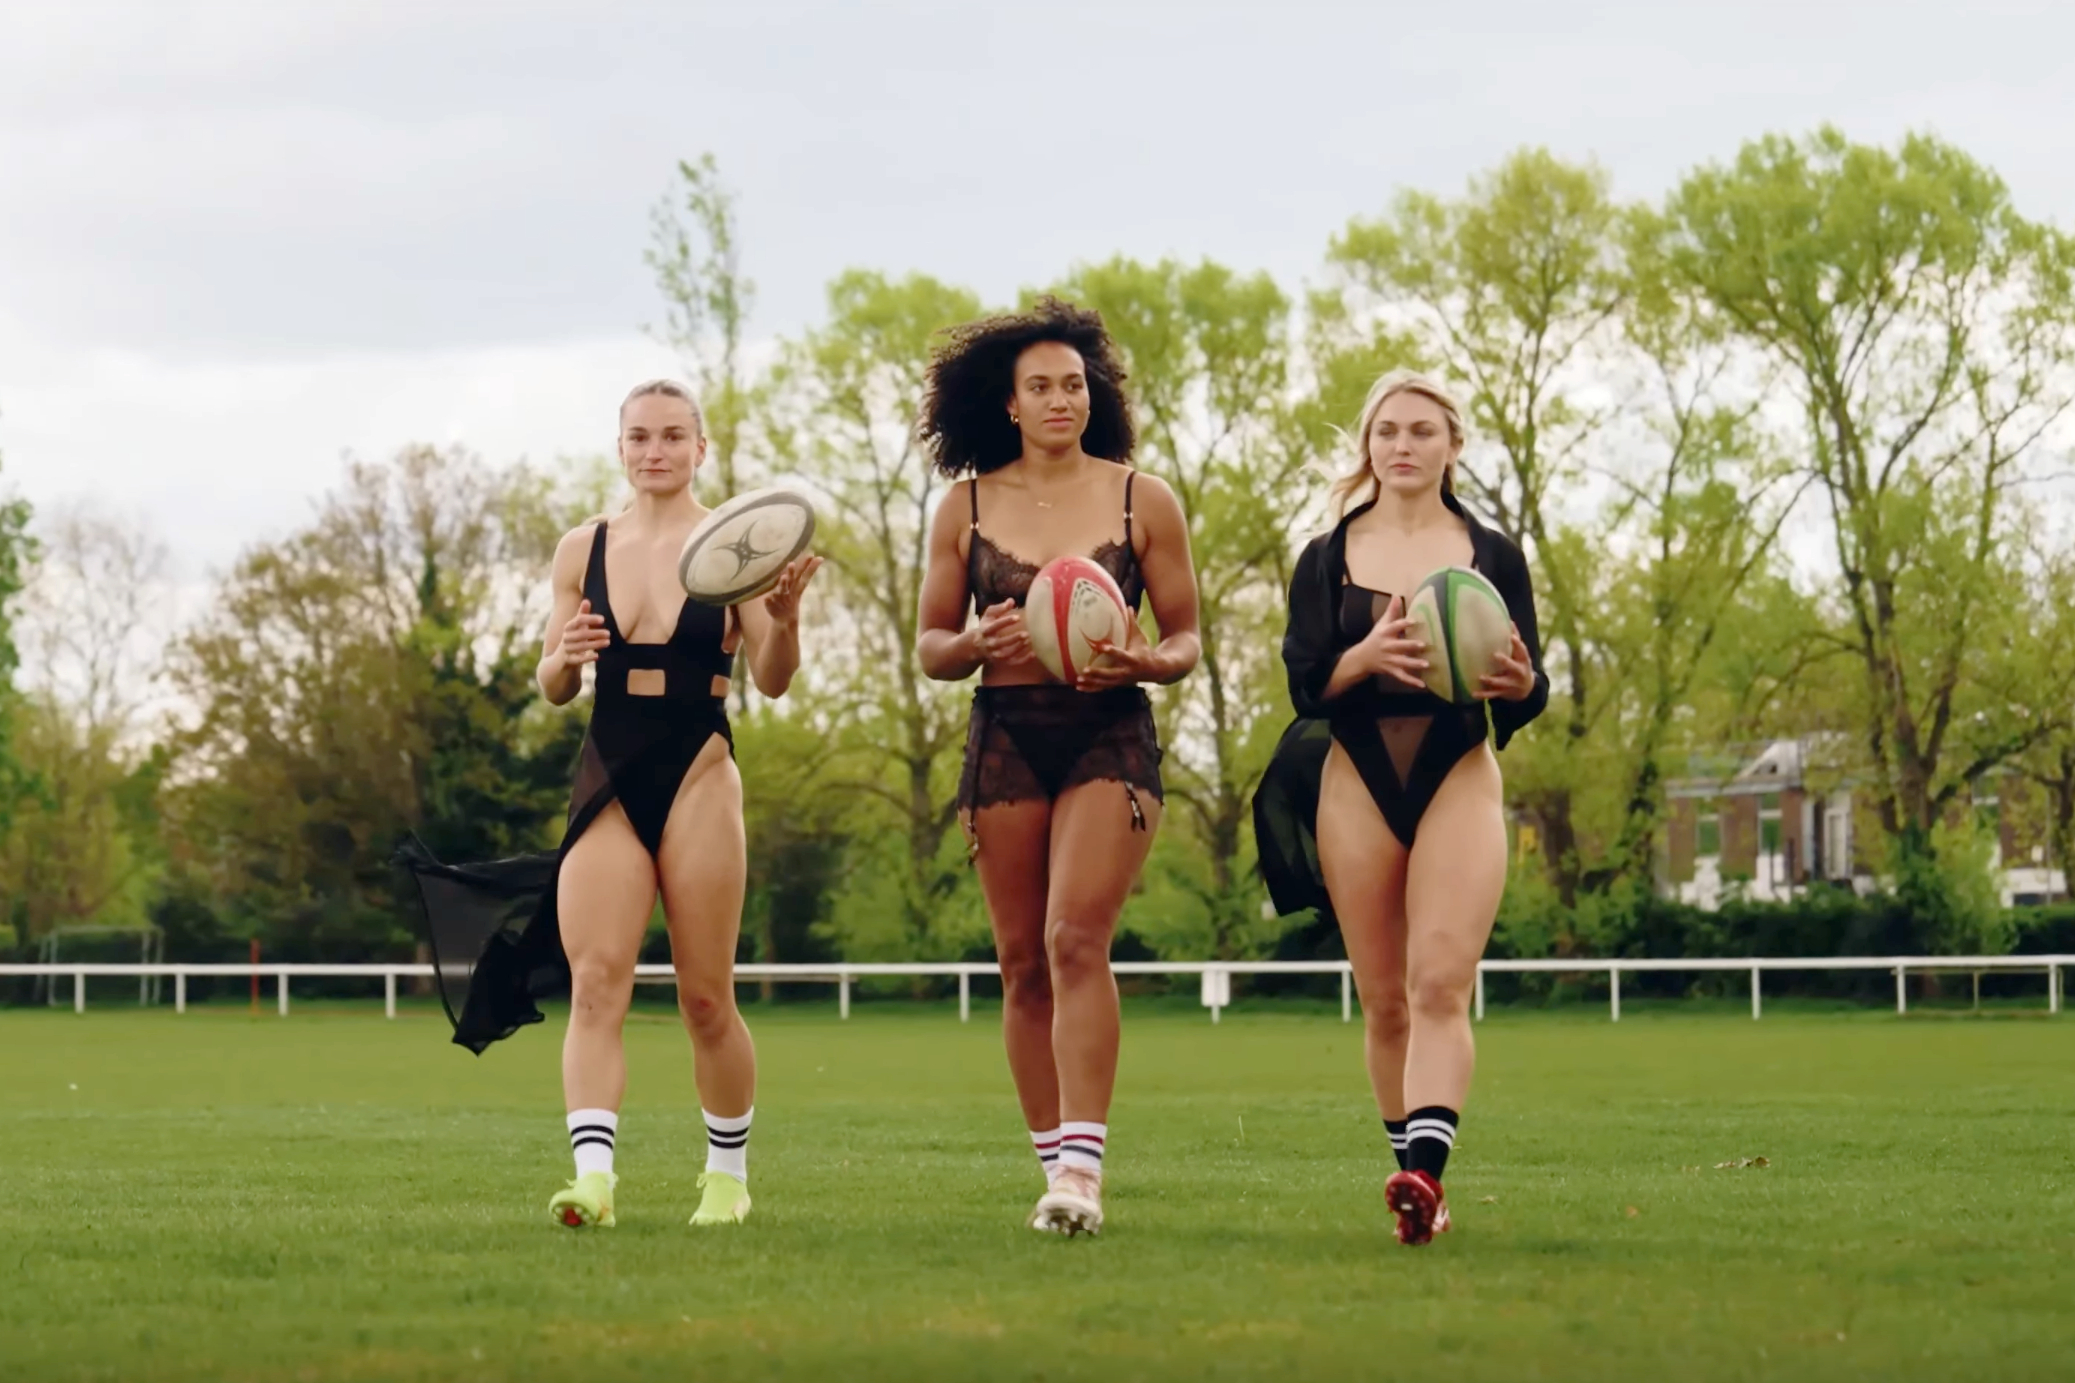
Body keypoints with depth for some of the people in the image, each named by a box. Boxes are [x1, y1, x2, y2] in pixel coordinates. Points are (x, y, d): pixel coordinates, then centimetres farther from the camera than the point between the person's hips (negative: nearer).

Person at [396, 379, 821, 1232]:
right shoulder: (583, 550, 9)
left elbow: (772, 681, -4)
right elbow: (552, 690, 14)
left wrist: (785, 619, -24)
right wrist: (565, 657, -9)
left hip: (697, 777, -2)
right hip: (608, 781, 3)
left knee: (706, 997, 3)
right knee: (594, 984, -13)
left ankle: (729, 1175, 19)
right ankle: (593, 1176, -21)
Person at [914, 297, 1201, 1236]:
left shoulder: (1143, 501, 4)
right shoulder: (966, 507, 7)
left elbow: (1186, 639, 8)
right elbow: (929, 647, 11)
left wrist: (1145, 662, -14)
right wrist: (976, 644, -11)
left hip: (1111, 736, -2)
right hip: (1004, 737, 3)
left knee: (1076, 939, -19)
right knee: (1023, 964, 3)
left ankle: (1082, 1166, -23)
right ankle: (1054, 1165, 13)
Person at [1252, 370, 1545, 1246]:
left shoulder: (1493, 555, 7)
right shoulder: (1327, 560, 9)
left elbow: (1531, 696, 5)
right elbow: (1305, 683, -1)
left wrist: (1517, 682, -19)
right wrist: (1365, 656, -22)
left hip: (1460, 778, -2)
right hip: (1356, 781, 2)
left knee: (1440, 985, -18)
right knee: (1384, 1000, 4)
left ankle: (1426, 1169, -31)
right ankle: (1412, 1168, 14)